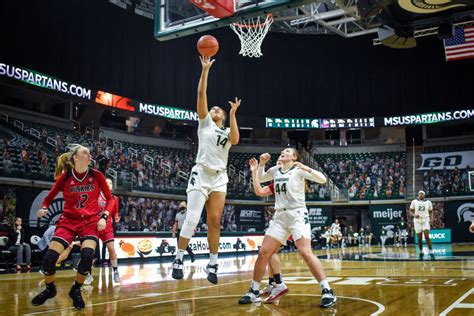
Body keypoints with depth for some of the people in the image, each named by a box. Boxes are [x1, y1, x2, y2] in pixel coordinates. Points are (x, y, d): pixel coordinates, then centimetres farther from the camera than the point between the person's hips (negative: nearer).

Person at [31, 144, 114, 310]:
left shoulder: (96, 176, -3)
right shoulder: (65, 177, -4)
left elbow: (110, 199, 4)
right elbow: (49, 198, 9)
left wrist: (104, 217, -9)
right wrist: (44, 209, -11)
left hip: (91, 221, 0)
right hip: (68, 220, 0)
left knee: (87, 256, -25)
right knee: (49, 257, -15)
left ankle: (76, 290, 4)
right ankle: (49, 289, 17)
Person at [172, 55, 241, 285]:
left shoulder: (227, 131, 18)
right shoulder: (205, 123, 11)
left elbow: (235, 140, -8)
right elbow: (201, 94, 1)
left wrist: (233, 115, -6)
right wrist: (205, 70, -3)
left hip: (219, 178, 3)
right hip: (201, 174, -3)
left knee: (214, 222, 2)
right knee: (192, 219, -11)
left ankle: (212, 264, 9)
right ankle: (179, 259, 1)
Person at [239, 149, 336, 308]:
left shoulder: (298, 170, -3)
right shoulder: (275, 170, 13)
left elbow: (322, 179, -12)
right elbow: (259, 178, 30)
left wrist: (306, 168, -27)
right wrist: (261, 163, 13)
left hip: (297, 214, -6)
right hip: (279, 216, 6)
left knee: (306, 253, -20)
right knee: (263, 253, 2)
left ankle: (327, 291, -13)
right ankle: (253, 292, 13)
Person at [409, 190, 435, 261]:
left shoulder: (428, 202, 4)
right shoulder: (414, 202, 2)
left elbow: (431, 212, 12)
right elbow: (410, 211, 4)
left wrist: (431, 218, -6)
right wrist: (414, 215, -16)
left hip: (425, 220, -1)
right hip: (417, 221, 1)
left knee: (427, 237, -14)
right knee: (419, 238, 5)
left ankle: (431, 253, -10)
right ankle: (421, 253, 22)